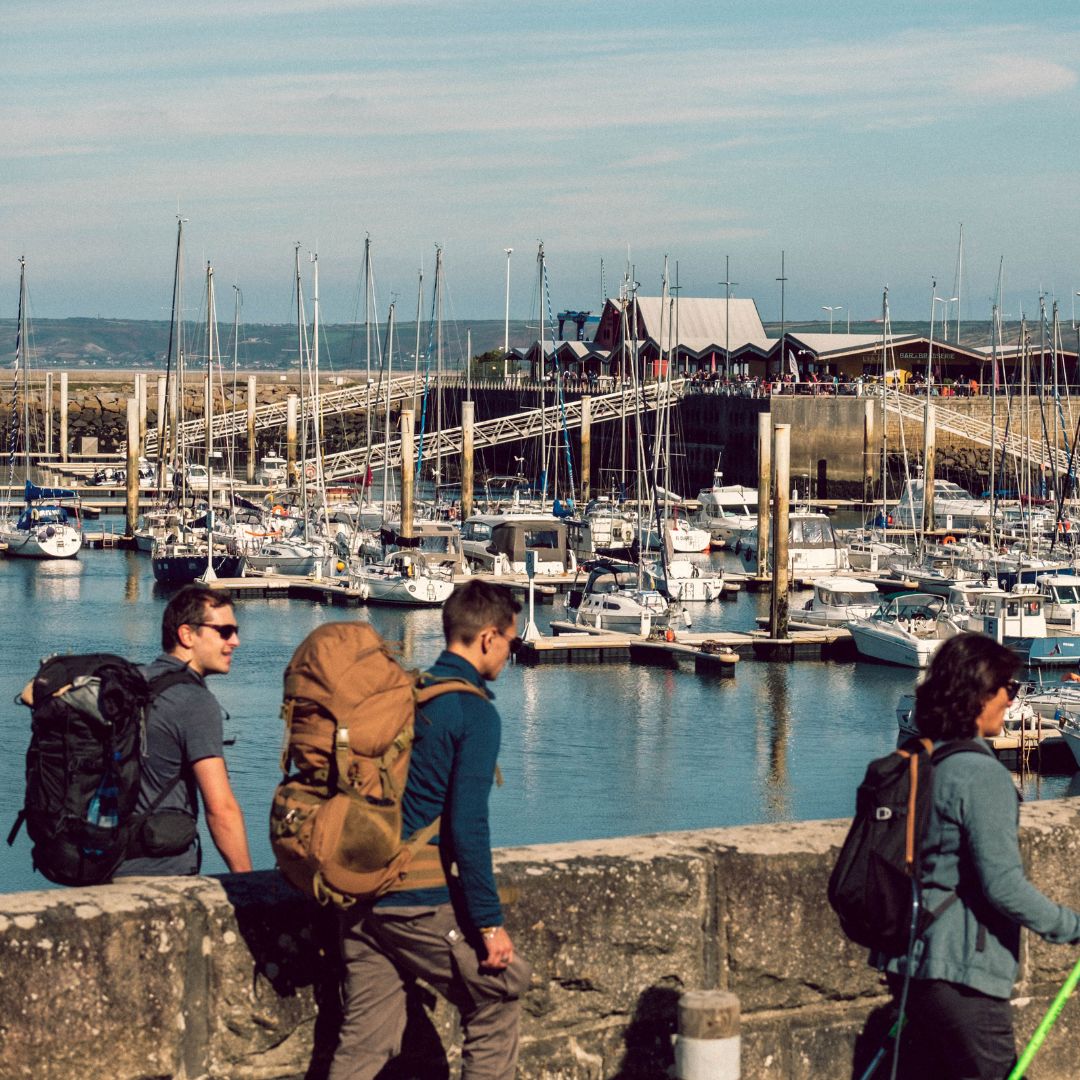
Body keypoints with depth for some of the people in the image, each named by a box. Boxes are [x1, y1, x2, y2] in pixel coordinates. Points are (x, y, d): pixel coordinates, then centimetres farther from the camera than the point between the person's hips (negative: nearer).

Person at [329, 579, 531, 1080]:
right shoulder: (474, 712, -11)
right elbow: (466, 825, -18)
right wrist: (490, 924, -14)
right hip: (421, 904, -7)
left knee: (364, 1039, 10)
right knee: (497, 1001, 13)